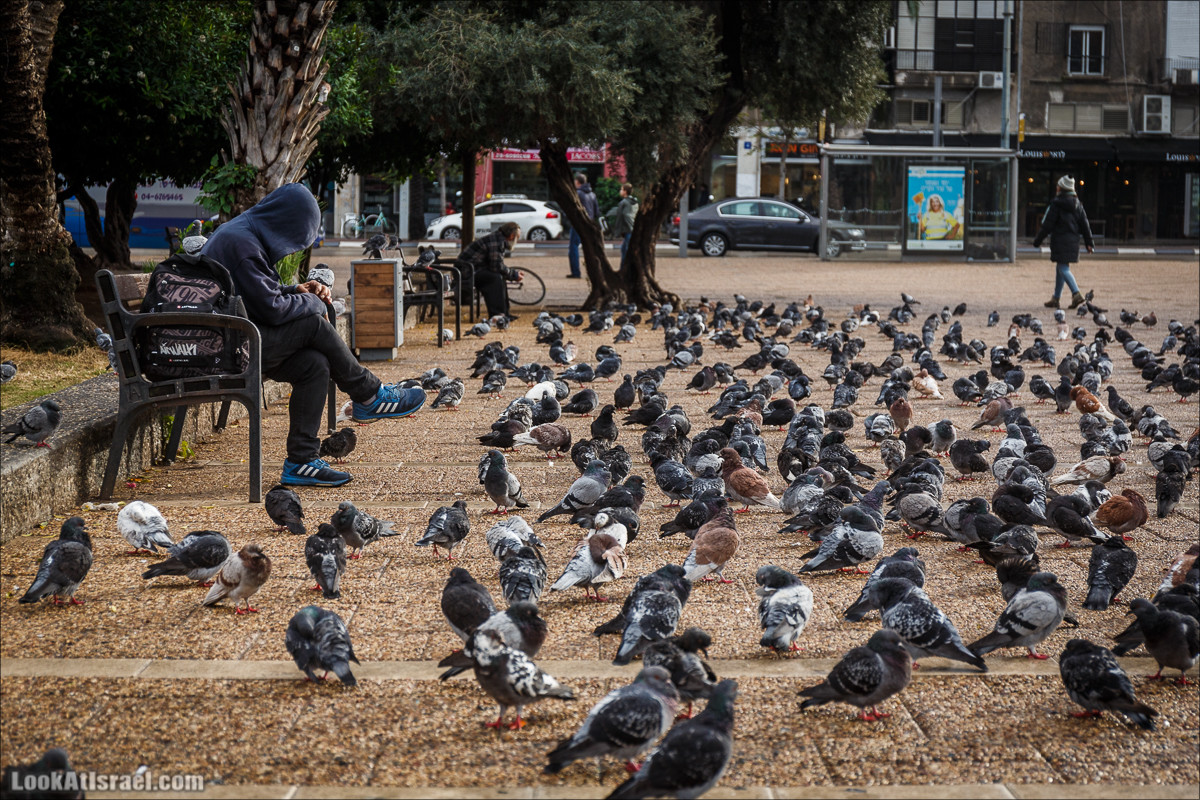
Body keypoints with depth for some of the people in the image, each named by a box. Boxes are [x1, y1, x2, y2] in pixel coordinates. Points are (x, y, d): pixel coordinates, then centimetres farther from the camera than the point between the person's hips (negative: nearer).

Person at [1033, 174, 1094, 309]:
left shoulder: (1056, 204, -10)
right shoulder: (1077, 204, 9)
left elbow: (1047, 225, -11)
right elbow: (1085, 224, 10)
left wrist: (1038, 240, -2)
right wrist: (1089, 243, 13)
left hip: (1060, 241, -7)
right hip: (1073, 241, 7)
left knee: (1063, 269, -8)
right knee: (1061, 268, 15)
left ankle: (1076, 293, -26)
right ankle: (1055, 298, 21)